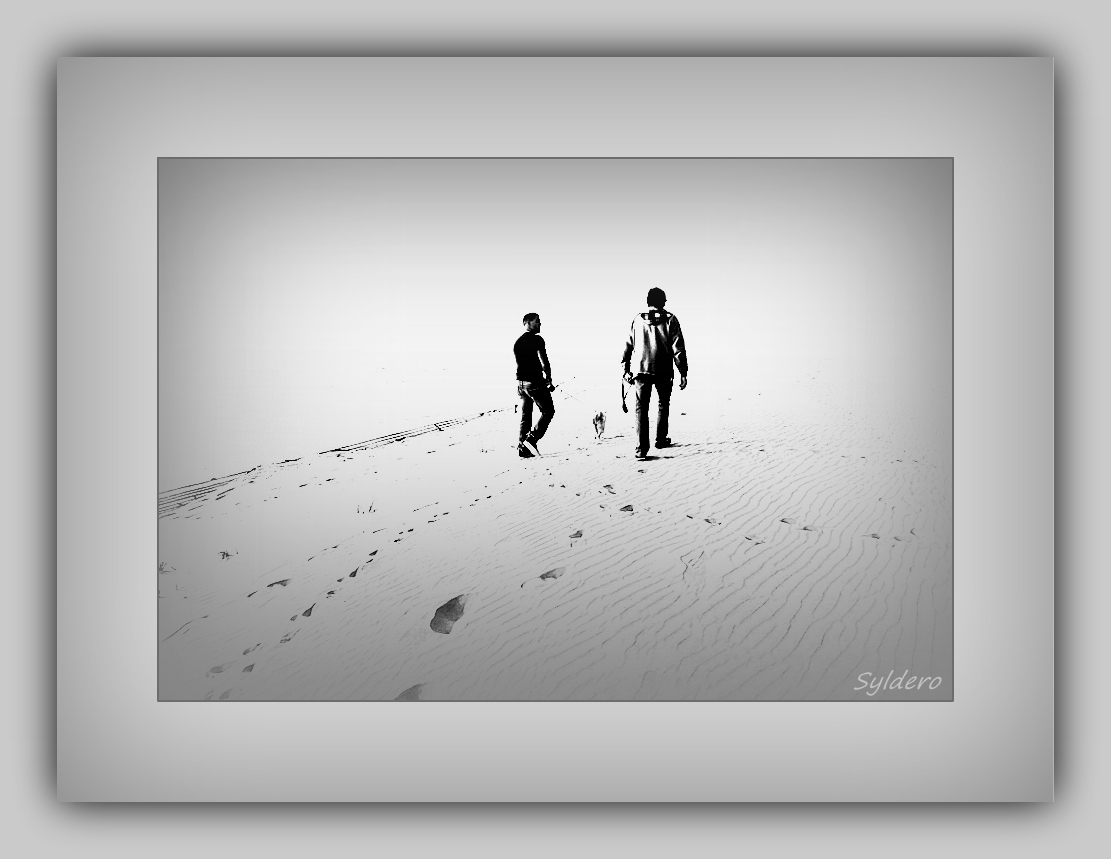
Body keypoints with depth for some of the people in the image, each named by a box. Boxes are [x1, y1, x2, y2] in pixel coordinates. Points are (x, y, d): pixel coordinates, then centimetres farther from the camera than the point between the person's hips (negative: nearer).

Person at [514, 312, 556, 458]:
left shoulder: (517, 342, 15)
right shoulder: (536, 339, -10)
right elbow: (544, 362, -15)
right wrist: (549, 380, -7)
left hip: (521, 382, 8)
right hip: (535, 381, -8)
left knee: (525, 416, 11)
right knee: (548, 411, 4)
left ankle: (522, 448, 9)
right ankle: (532, 438, -8)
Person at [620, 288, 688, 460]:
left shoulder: (637, 319, 5)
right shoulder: (670, 320, 0)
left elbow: (628, 346, 8)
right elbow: (678, 349, -4)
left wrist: (625, 369, 15)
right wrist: (683, 373, -1)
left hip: (640, 370, 1)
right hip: (664, 371, -1)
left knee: (641, 408, 2)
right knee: (663, 405, 21)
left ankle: (641, 449, -8)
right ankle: (661, 440, 31)